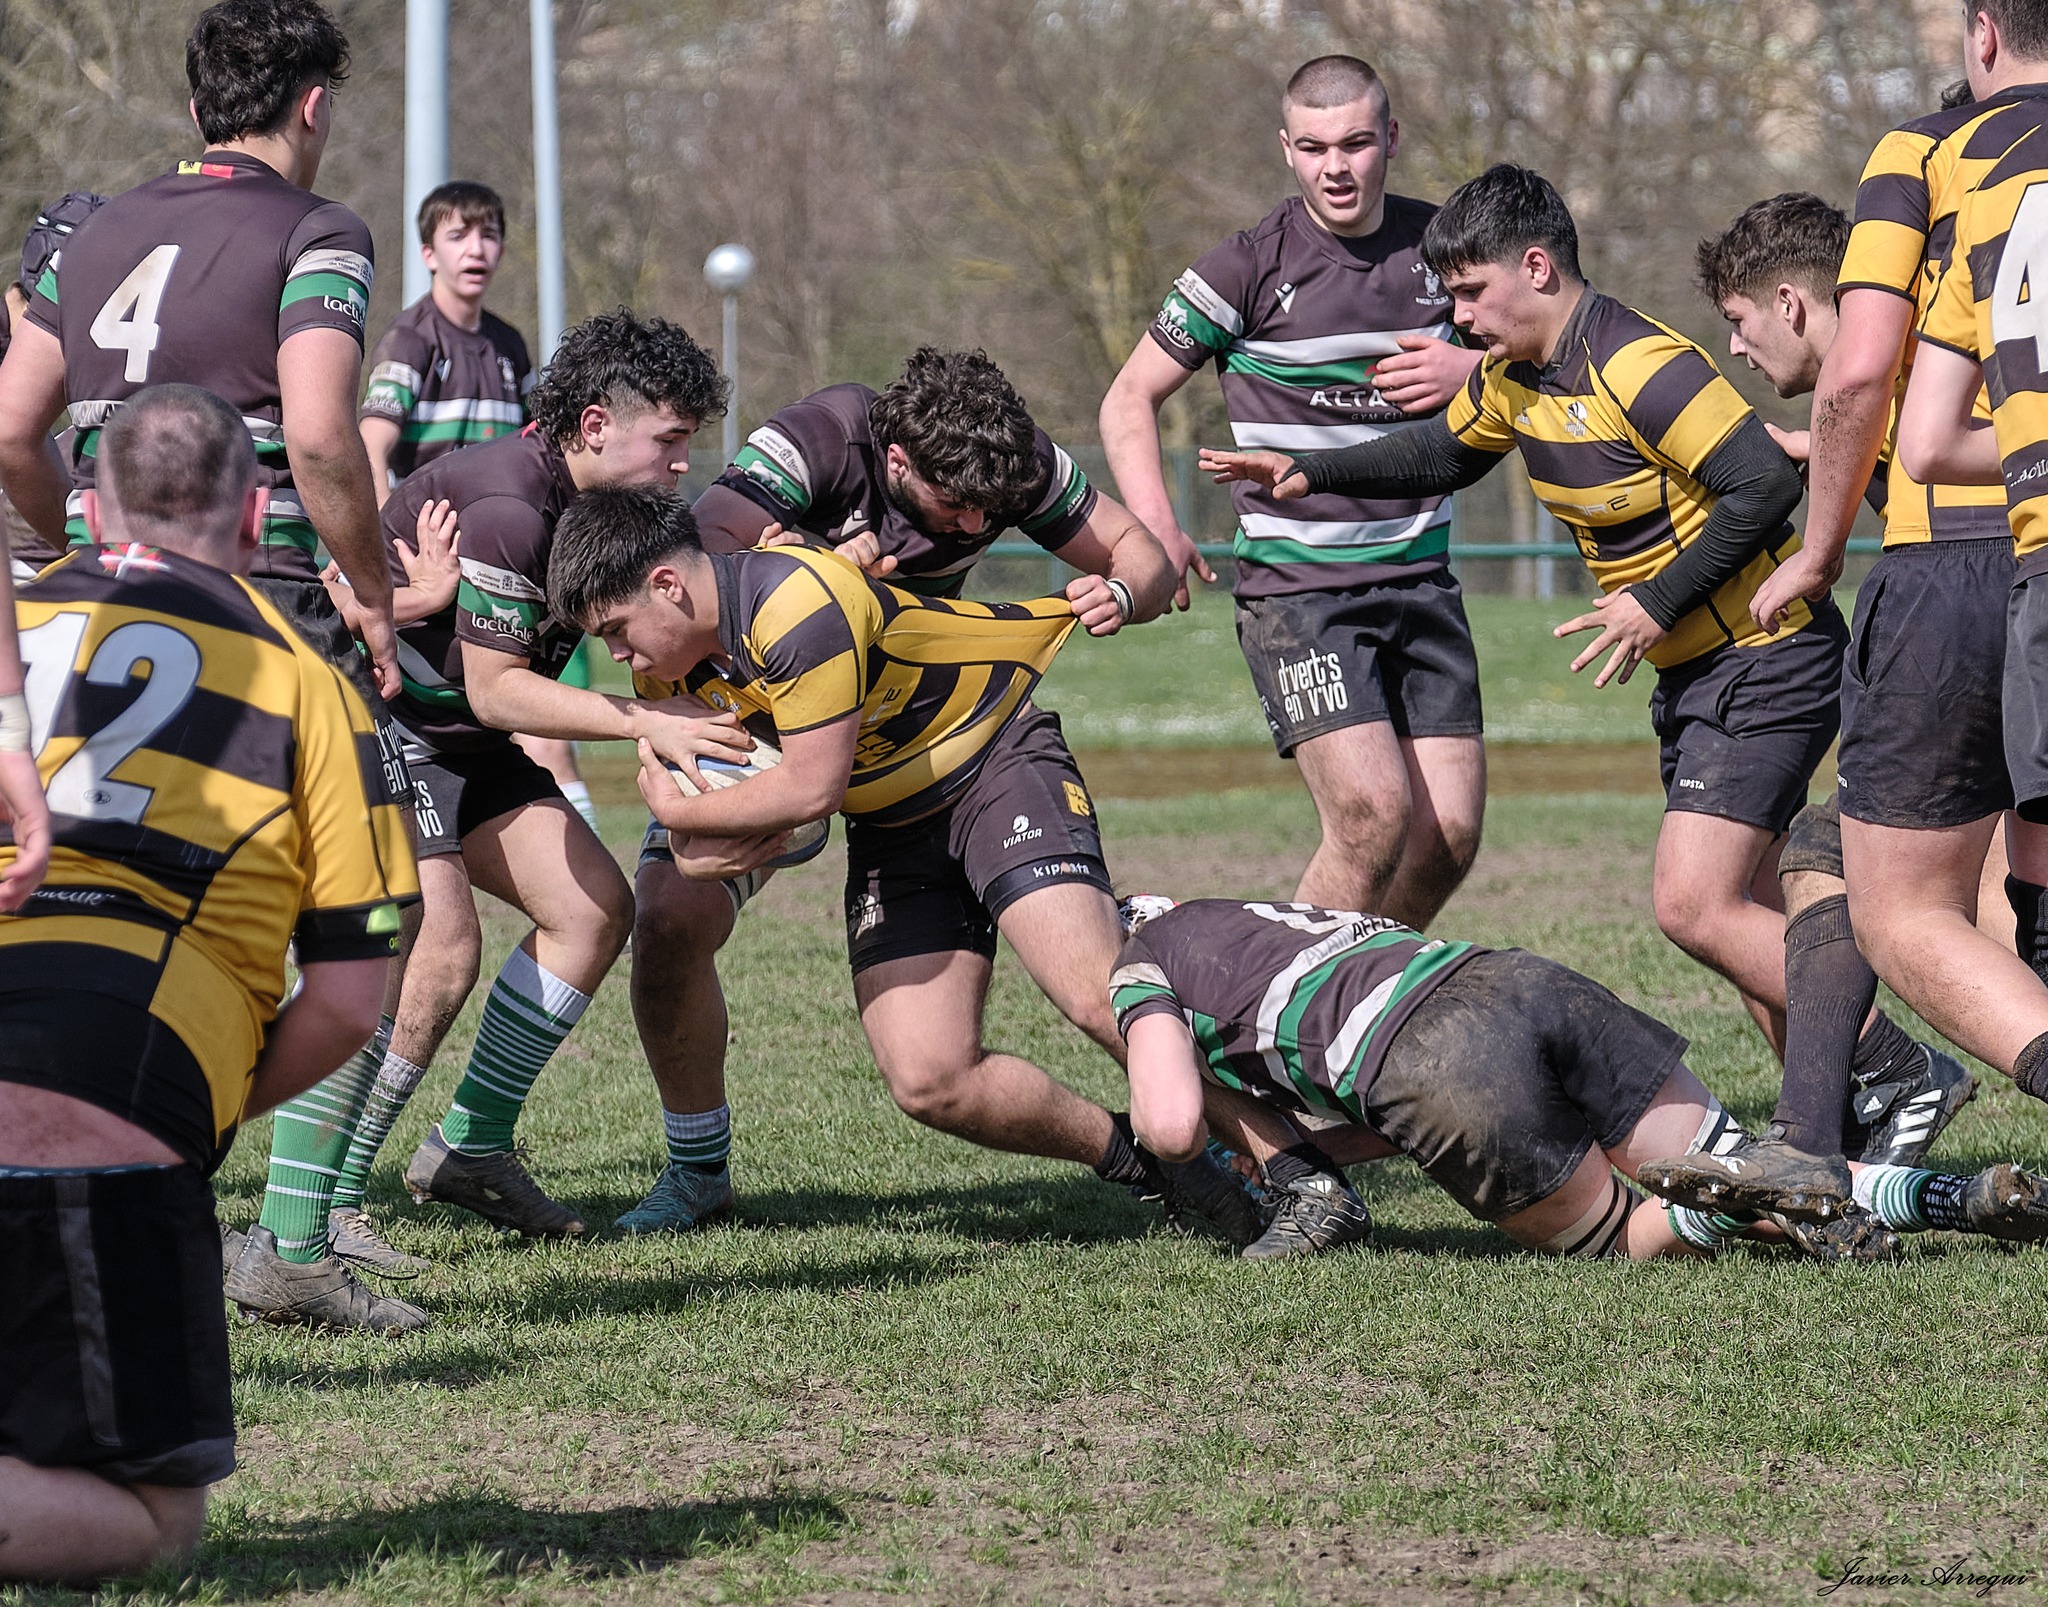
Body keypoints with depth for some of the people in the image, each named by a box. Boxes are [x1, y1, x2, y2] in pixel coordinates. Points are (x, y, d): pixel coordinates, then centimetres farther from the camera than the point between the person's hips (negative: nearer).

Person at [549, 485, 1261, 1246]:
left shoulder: (798, 599, -29)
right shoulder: (669, 668, -2)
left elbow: (814, 787, -27)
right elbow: (700, 857, 4)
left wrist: (679, 811, -14)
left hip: (995, 765, -7)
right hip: (889, 832, 7)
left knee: (1099, 999, -26)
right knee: (928, 1082, -9)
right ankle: (1142, 1161, 9)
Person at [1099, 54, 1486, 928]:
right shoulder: (1252, 265, -7)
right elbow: (1129, 398, 1)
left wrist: (1471, 368, -3)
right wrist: (1156, 527, -14)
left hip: (1421, 579, 5)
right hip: (1296, 585, -5)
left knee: (1449, 833, -1)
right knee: (1372, 815, -21)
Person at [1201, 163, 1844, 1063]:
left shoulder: (1640, 367, -23)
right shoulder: (1513, 379, 7)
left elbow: (1767, 484, -27)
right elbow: (1445, 453, 27)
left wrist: (1660, 602, -23)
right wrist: (1312, 474, 17)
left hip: (1763, 661, -10)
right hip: (1690, 671, 10)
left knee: (1693, 907, -17)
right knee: (1745, 917, 10)